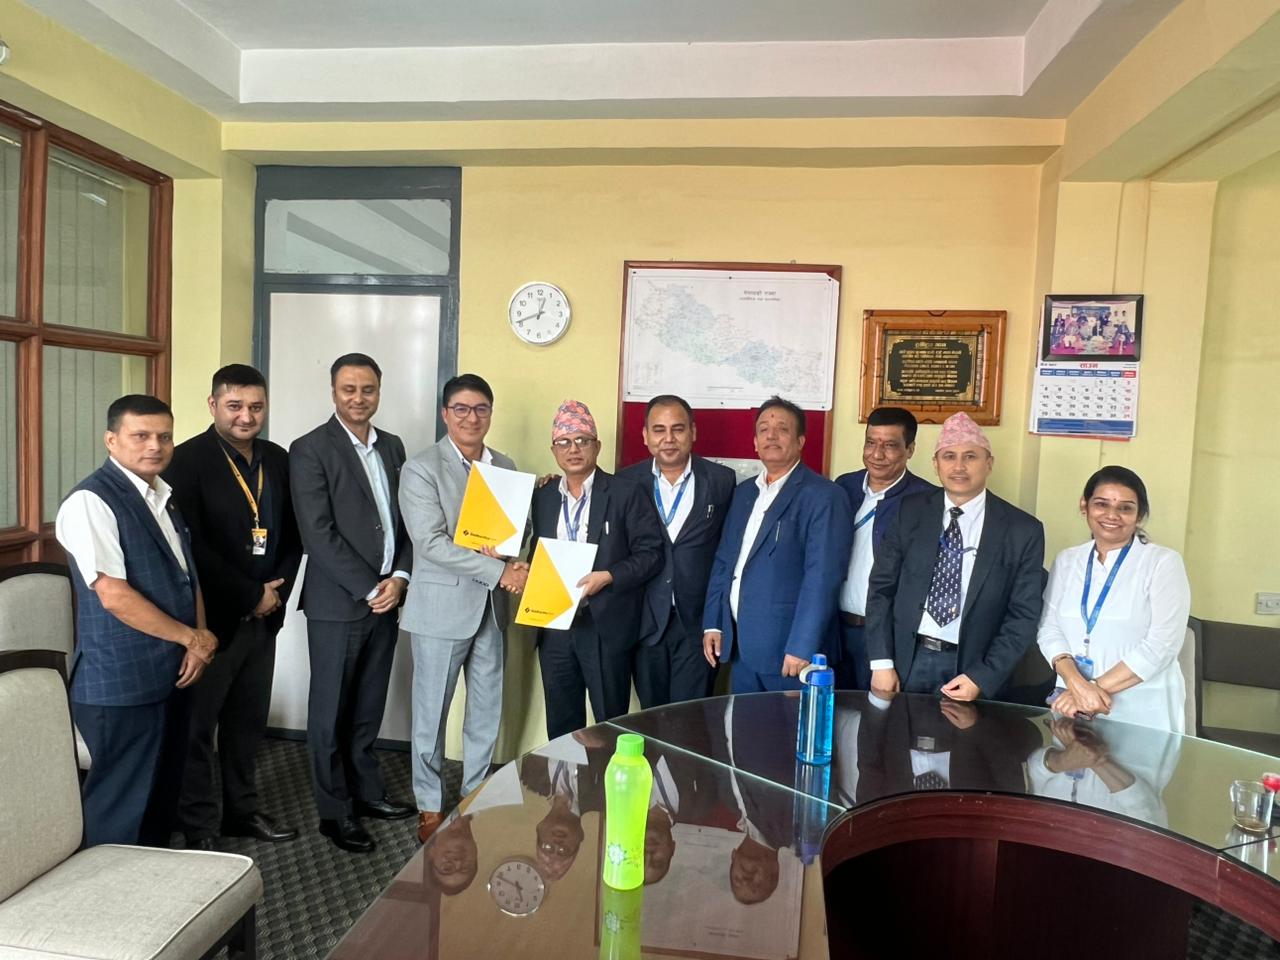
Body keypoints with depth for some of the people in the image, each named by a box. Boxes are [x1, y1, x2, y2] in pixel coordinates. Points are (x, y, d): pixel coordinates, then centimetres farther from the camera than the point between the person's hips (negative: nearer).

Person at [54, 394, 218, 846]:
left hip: (170, 673, 8)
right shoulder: (91, 501, -16)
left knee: (163, 794, 19)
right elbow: (114, 596, -22)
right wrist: (192, 638, -13)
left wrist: (196, 644, -2)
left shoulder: (164, 496, 11)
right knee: (121, 807, 4)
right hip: (121, 681, -8)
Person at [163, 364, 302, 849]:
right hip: (211, 617, -6)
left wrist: (278, 590, -3)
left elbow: (292, 532, 11)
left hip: (263, 616, 6)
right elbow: (191, 546, -18)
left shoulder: (277, 458, 7)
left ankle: (242, 810, 32)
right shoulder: (187, 460, -12)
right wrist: (251, 596, -14)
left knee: (249, 721, 16)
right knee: (197, 724, 8)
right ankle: (197, 827, 22)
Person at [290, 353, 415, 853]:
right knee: (331, 710, 7)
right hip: (337, 603, -5)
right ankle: (335, 812, 20)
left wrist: (399, 577, -4)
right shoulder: (310, 449, -8)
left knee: (369, 707, 16)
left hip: (386, 598, 5)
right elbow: (318, 533, -15)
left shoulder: (392, 446, 10)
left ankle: (366, 791, 31)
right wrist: (368, 589, -14)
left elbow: (407, 520, 11)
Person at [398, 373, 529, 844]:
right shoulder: (421, 469, -8)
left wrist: (518, 565, -12)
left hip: (492, 608, 5)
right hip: (442, 608, -5)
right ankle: (430, 806, 26)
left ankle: (476, 797, 31)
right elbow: (431, 543, -17)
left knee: (487, 711, 13)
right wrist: (498, 571, -20)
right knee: (432, 712, 8)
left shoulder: (506, 467, 9)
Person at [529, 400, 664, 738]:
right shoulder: (542, 497, 12)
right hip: (554, 628, 5)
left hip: (606, 628, -4)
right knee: (560, 725, 15)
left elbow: (650, 553, -8)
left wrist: (608, 576, -20)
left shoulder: (626, 494, -4)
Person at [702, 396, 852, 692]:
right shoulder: (743, 492, 12)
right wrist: (712, 623, 8)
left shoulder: (823, 496, -11)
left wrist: (801, 647, -21)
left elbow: (822, 576, -18)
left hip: (788, 649, -6)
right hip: (742, 647, 7)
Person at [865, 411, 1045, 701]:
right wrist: (882, 662, -6)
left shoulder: (1023, 530, -4)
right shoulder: (910, 512, -1)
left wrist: (981, 678, -12)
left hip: (969, 668, -1)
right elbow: (881, 587, 1)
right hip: (906, 660, 1)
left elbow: (1024, 614, -4)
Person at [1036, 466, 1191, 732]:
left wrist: (1097, 687, -17)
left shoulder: (1164, 562, -4)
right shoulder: (1067, 560, 7)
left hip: (1142, 713, -3)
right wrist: (1077, 684, -16)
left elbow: (1162, 644, -13)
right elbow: (1049, 629, 0)